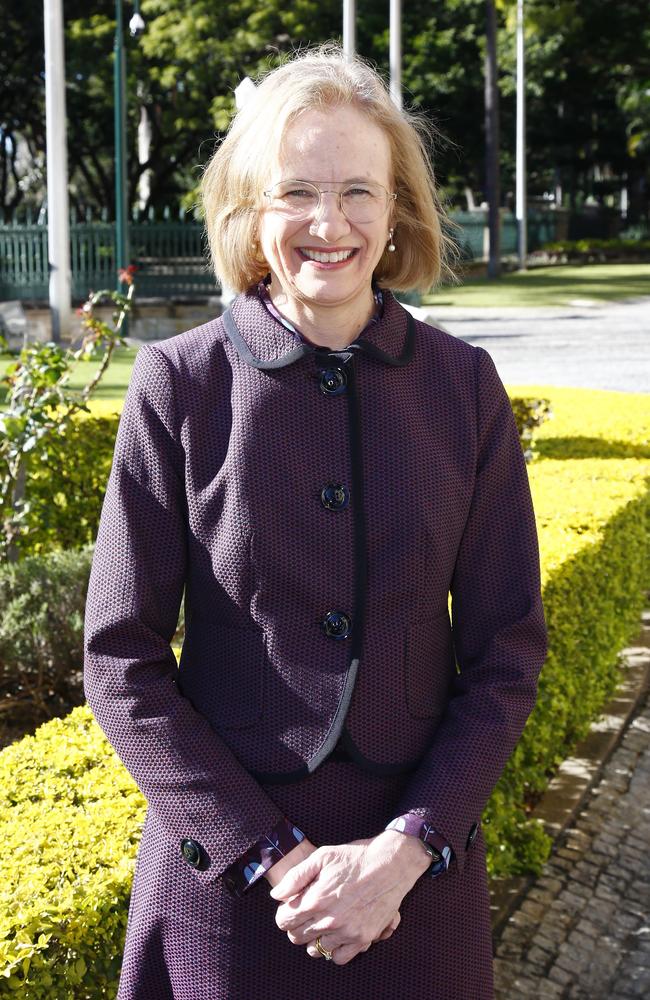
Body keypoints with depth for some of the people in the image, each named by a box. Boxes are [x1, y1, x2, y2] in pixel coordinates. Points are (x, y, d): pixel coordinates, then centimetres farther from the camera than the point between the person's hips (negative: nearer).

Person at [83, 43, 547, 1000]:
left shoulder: (464, 386, -4)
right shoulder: (178, 385, -8)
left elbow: (507, 653, -1)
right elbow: (122, 661, -7)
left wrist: (406, 847, -11)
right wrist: (273, 854, -12)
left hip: (416, 865, 2)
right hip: (223, 866, -1)